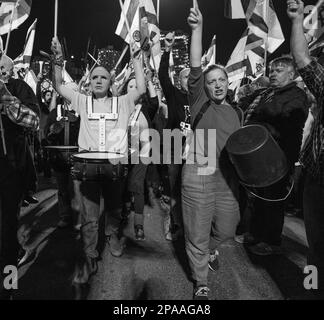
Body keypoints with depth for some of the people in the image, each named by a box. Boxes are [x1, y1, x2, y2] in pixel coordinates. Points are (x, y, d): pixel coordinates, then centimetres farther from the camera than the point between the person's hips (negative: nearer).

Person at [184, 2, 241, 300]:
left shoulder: (235, 112, 15)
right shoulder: (200, 102, 1)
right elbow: (195, 68, -14)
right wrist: (197, 29, -22)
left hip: (227, 178, 5)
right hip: (198, 176, -5)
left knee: (227, 228, 20)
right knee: (197, 235, 6)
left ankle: (210, 249, 55)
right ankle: (201, 283, 31)